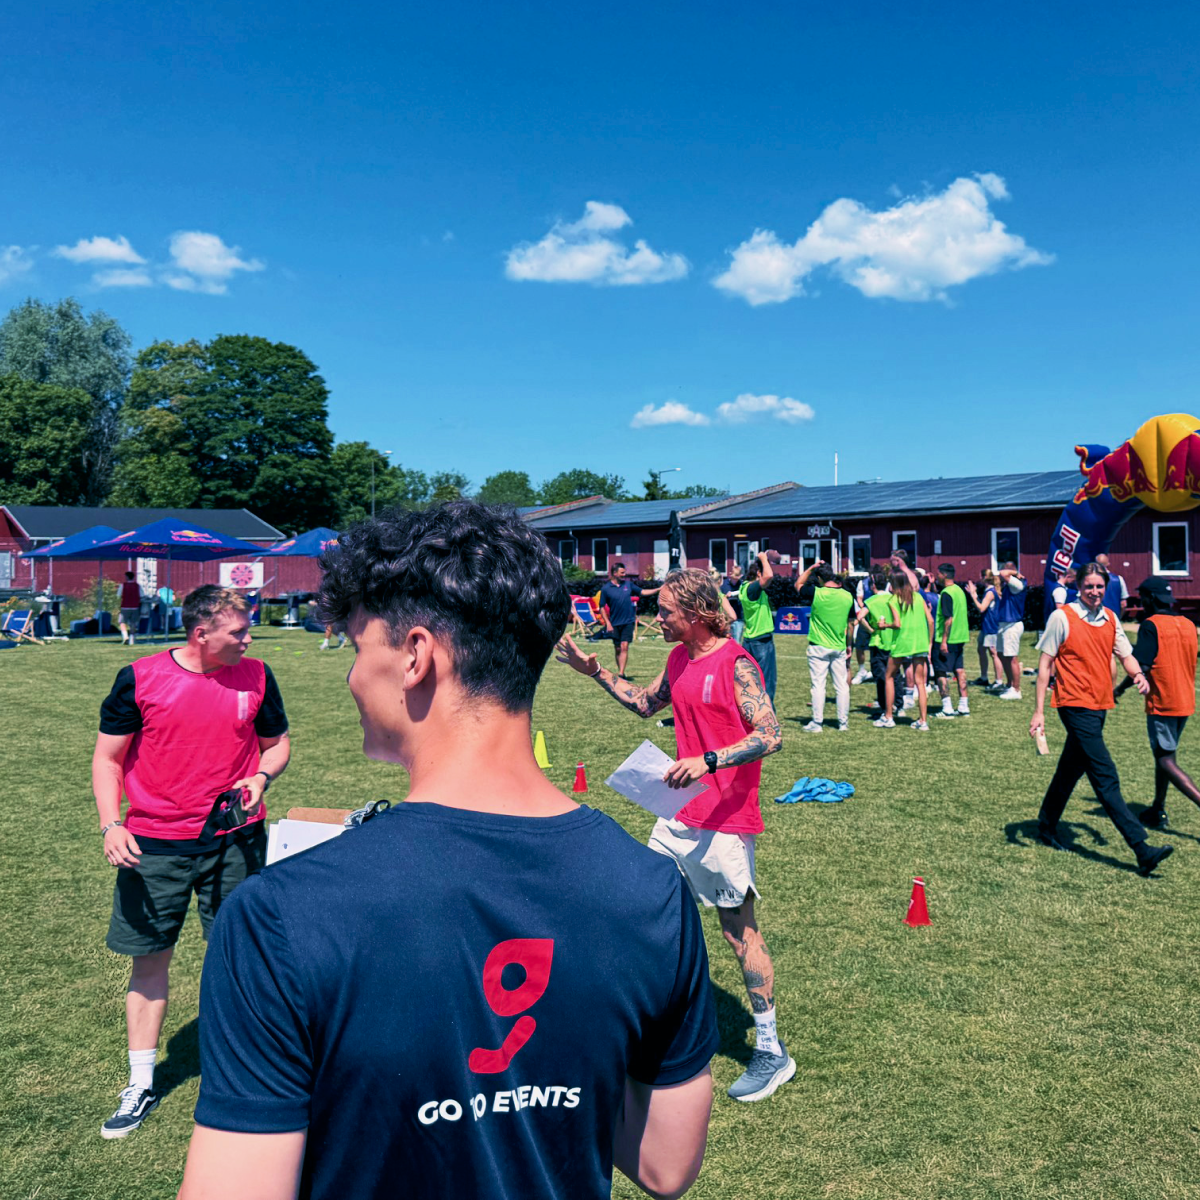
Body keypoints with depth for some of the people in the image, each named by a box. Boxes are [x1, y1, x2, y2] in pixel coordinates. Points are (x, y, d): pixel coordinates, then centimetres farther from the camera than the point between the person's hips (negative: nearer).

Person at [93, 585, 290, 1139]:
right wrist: (110, 825, -10)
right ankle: (141, 1085, 25)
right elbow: (108, 757, 2)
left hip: (234, 840, 1)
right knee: (150, 961, 8)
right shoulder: (139, 679, -6)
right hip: (155, 844, -1)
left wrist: (260, 777, -9)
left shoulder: (256, 677, 0)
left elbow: (276, 743, 12)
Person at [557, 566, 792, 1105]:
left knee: (739, 928, 1)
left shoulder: (736, 665, -17)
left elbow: (770, 736, -22)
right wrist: (594, 670, 16)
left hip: (726, 819, -8)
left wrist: (707, 761, -32)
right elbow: (646, 703, 22)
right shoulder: (679, 658, 8)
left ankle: (772, 1052, 16)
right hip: (680, 813, 8)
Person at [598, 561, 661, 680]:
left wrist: (659, 589, 6)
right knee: (618, 649, 7)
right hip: (615, 624, -1)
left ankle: (620, 673, -15)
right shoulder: (606, 589, -4)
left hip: (628, 622, 1)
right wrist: (608, 623, -8)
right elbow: (602, 608, -2)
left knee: (624, 647, -11)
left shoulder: (628, 584, 6)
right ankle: (621, 672, 21)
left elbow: (642, 592, 15)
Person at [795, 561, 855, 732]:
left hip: (819, 647, -3)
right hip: (840, 648, 3)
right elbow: (851, 623, 9)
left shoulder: (817, 593, -12)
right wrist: (849, 645, 19)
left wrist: (812, 567, 8)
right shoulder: (848, 596, 0)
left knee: (818, 685, 1)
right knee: (842, 685, 8)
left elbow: (798, 584, 7)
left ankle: (817, 723, 3)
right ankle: (843, 722, 14)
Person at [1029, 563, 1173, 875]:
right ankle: (1141, 849, -10)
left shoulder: (1110, 618, 9)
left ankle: (1047, 829, 32)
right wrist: (1038, 711, -9)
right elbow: (1045, 664, -6)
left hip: (1100, 705, 7)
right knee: (1106, 777, -9)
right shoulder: (1062, 617, -9)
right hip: (1075, 706, -7)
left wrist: (1138, 674, -12)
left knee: (1071, 770, 17)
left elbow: (1125, 654, 13)